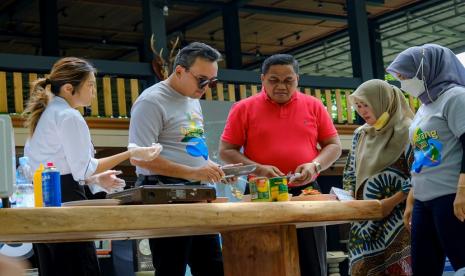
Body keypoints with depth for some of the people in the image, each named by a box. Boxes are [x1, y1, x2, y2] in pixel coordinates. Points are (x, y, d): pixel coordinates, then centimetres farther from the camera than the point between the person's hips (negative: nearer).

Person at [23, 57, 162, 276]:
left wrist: (95, 179, 17)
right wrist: (131, 154, -10)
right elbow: (84, 168, -13)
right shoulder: (69, 117, -12)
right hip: (65, 198, -10)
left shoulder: (45, 114, 16)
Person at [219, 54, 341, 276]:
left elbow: (334, 146, 10)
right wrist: (258, 169, -14)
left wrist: (314, 165, -10)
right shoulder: (244, 109, 2)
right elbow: (226, 151, 1)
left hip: (305, 193, 2)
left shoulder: (314, 106, 7)